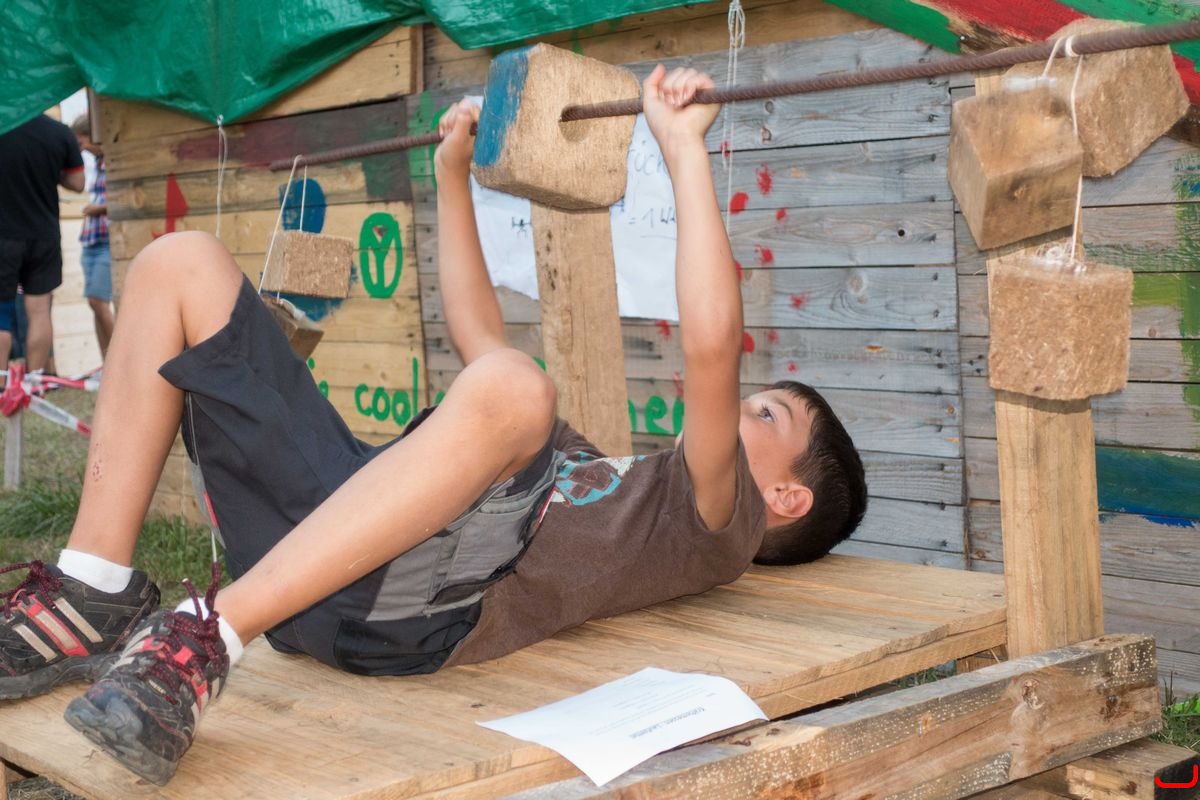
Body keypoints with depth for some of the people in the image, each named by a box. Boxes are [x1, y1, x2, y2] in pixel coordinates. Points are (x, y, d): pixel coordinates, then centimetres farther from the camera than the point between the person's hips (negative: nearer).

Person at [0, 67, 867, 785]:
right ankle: (95, 599, -8)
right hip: (308, 542, 8)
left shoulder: (715, 527, 11)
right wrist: (454, 173, 39)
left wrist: (685, 148, -5)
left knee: (508, 387, -37)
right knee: (182, 263, 3)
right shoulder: (594, 473, 36)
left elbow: (712, 344, -8)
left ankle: (207, 637, -33)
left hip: (409, 602, -8)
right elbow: (476, 329, 41)